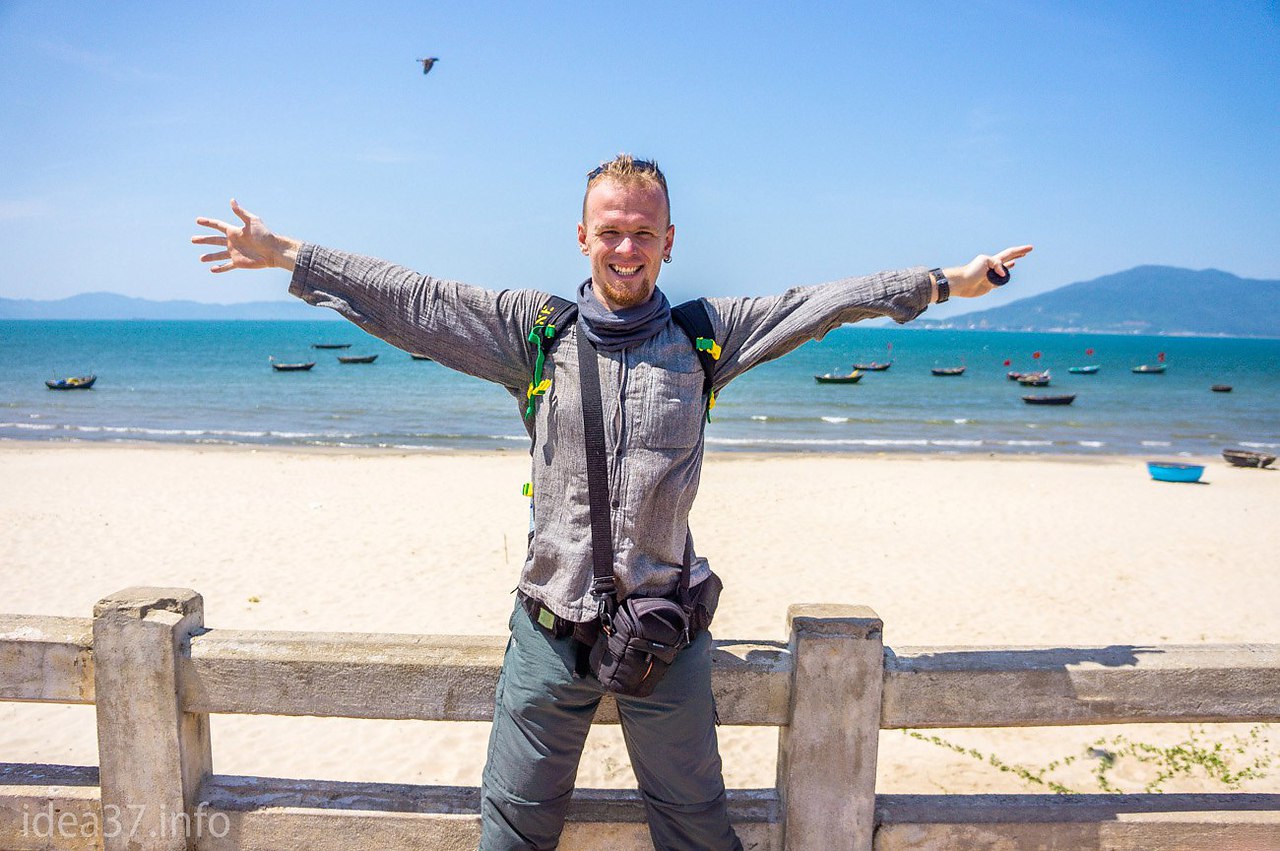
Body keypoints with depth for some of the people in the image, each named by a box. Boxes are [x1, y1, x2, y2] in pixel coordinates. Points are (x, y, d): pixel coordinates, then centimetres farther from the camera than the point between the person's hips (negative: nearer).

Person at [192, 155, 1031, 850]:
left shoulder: (705, 334, 1)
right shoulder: (534, 329, -1)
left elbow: (821, 302, 3)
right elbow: (412, 300, 0)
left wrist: (948, 280, 5)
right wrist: (287, 255, 1)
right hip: (551, 625, 0)